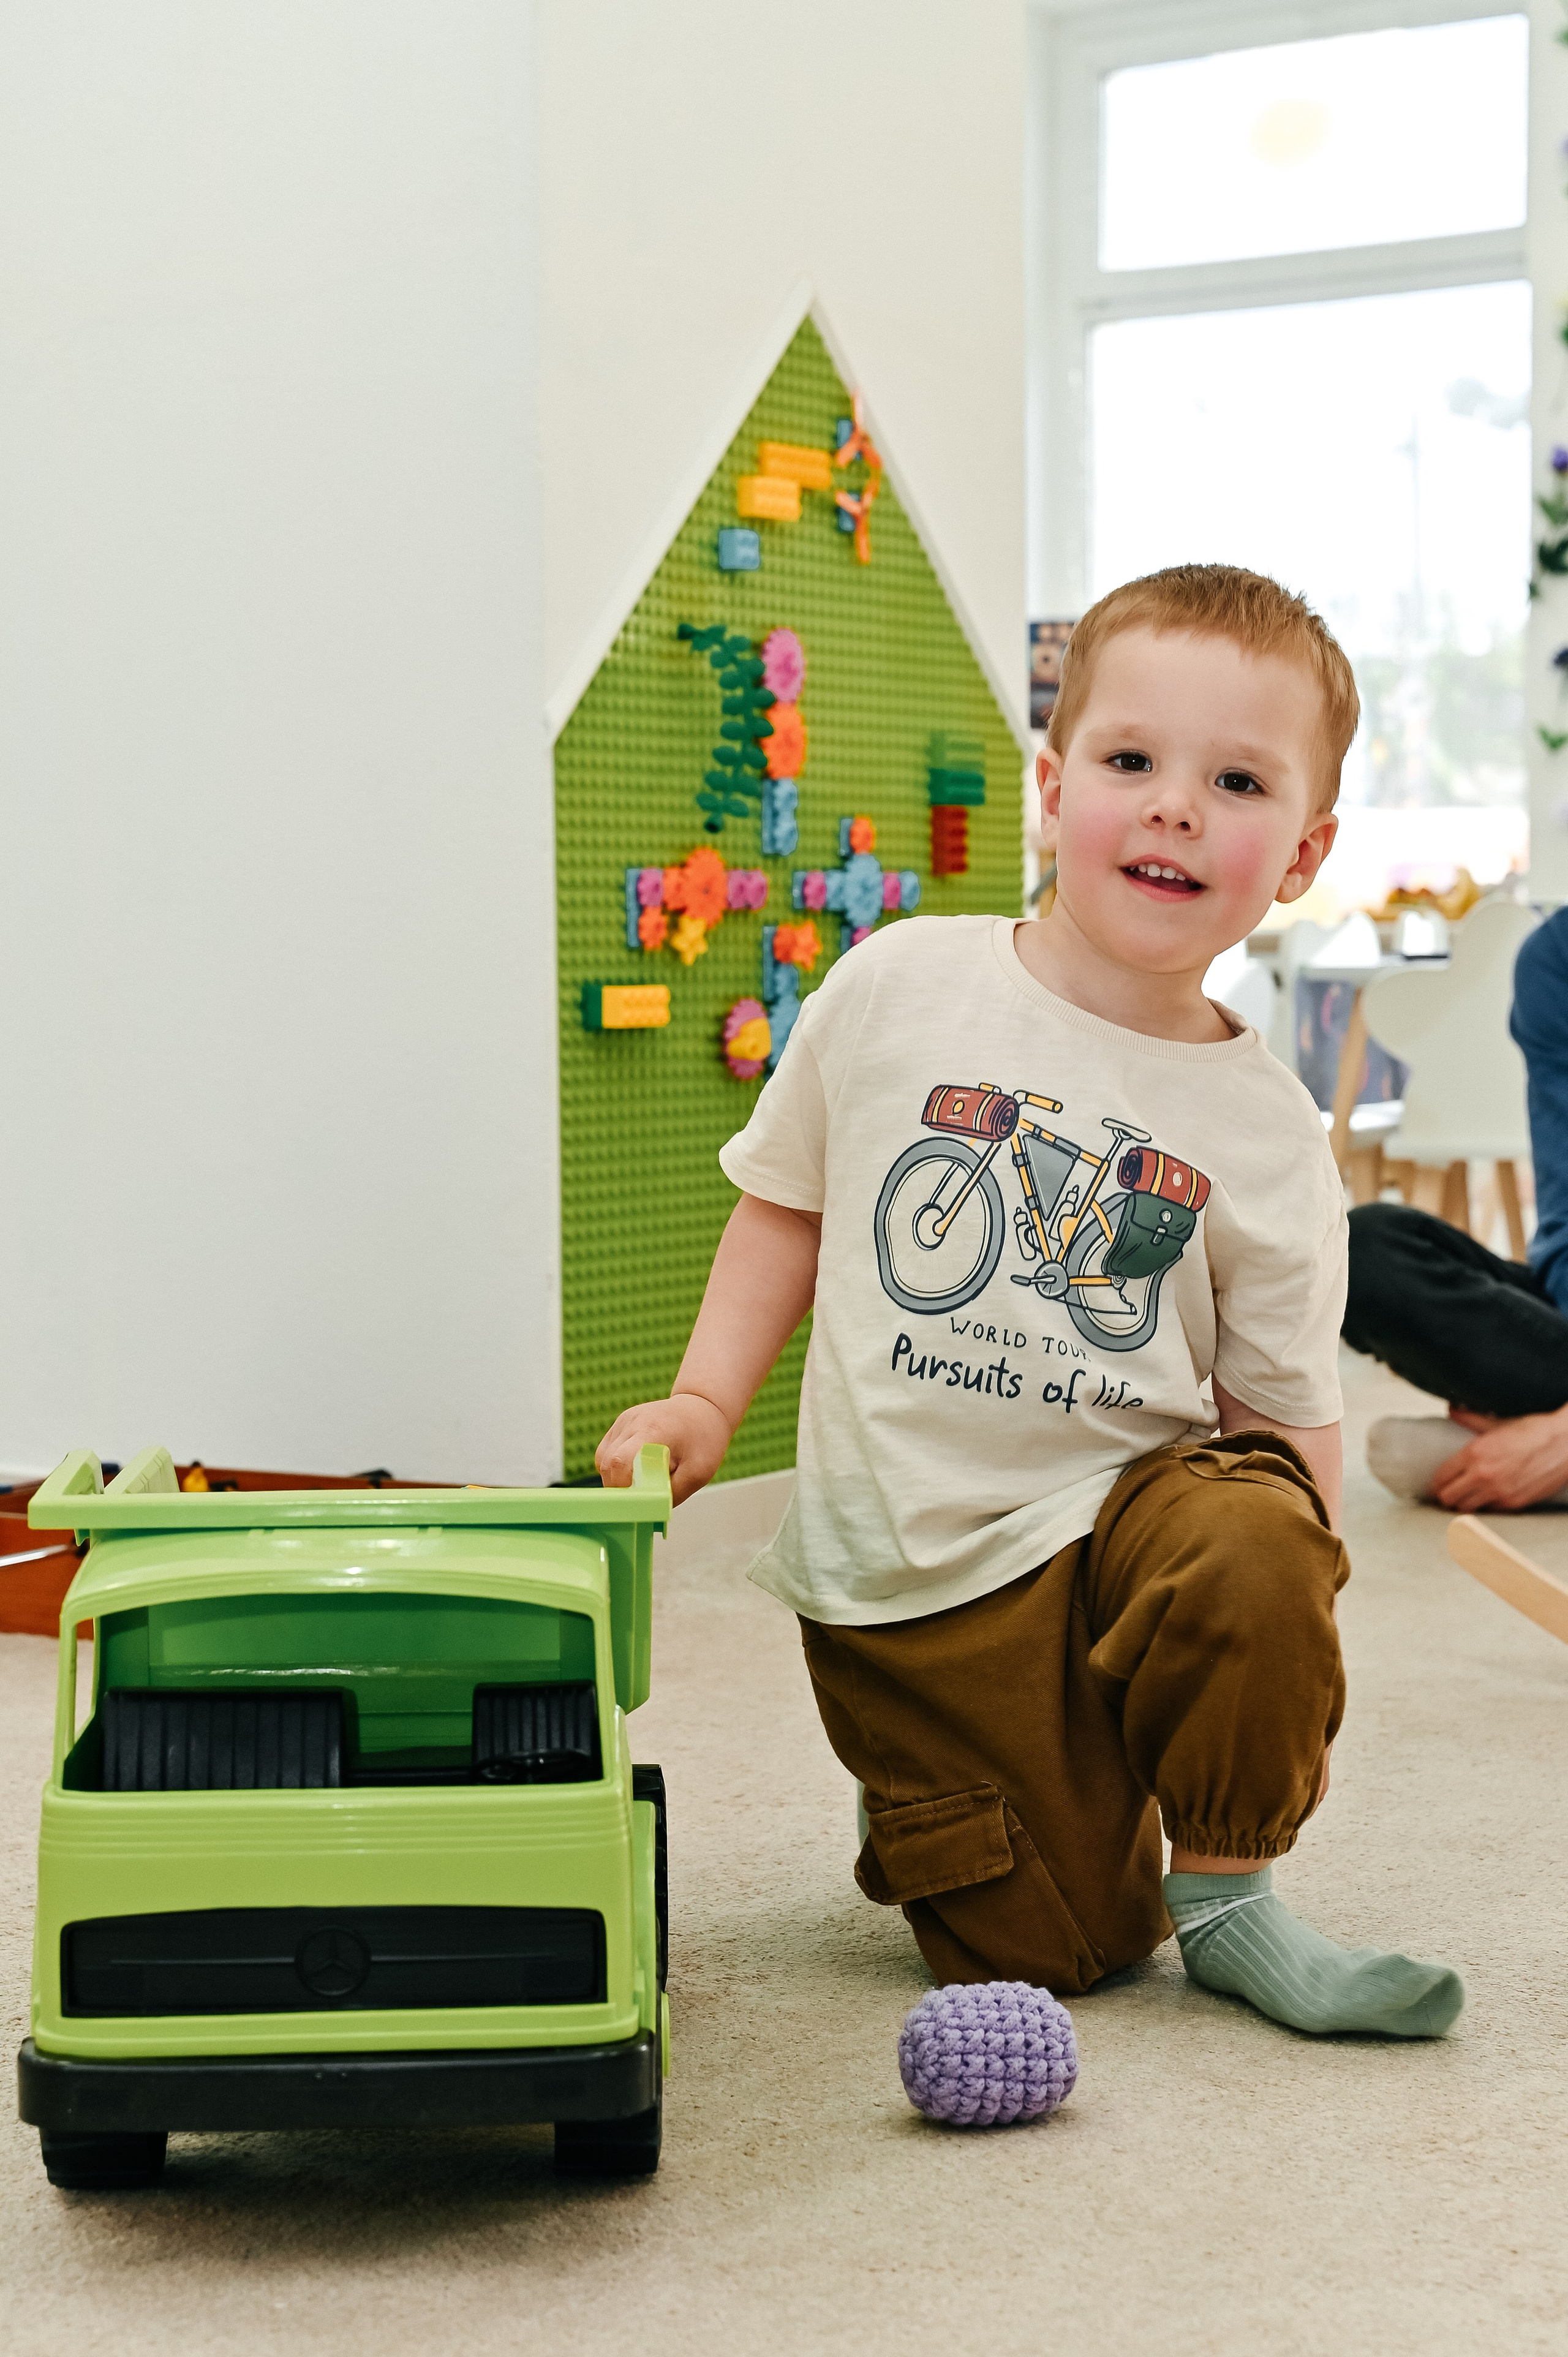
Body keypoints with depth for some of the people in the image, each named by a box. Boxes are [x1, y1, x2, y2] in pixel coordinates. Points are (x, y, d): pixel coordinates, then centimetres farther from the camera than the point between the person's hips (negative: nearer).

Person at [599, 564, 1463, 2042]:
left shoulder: (1265, 1134, -5)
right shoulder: (898, 990, -5)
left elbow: (1285, 1410, 1)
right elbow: (789, 1204, 9)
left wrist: (1290, 1659, -5)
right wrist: (705, 1399, -1)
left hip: (1117, 1507, 1)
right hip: (900, 1573, -1)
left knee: (1251, 1542, -34)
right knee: (1039, 1957, -4)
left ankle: (1223, 1892, -8)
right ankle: (925, 1811, 31)